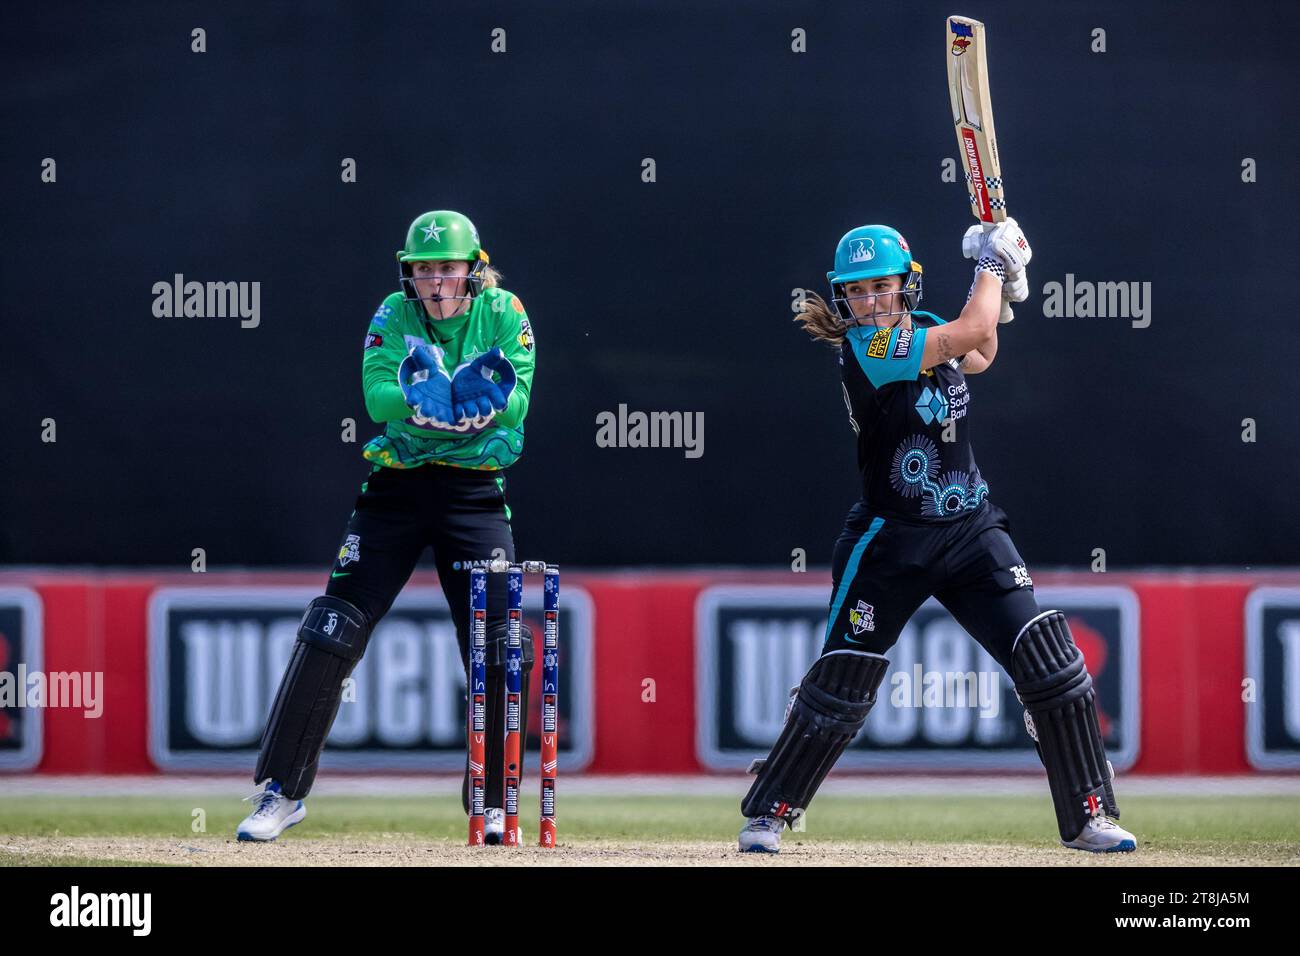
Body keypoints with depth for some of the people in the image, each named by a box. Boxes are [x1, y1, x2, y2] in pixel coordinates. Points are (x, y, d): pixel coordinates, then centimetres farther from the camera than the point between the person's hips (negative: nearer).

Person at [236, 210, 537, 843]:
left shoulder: (503, 315, -1)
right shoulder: (394, 316, -1)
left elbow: (517, 408, -11)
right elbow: (377, 397, -16)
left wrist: (487, 396, -31)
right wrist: (420, 399, -35)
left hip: (474, 493, 0)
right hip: (395, 487, 0)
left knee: (501, 648, -7)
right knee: (330, 635, -6)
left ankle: (493, 805, 7)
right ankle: (283, 791, 3)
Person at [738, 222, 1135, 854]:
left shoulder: (923, 328, 5)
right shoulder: (866, 350, -17)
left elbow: (979, 355, 27)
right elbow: (972, 332, -22)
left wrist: (1001, 284, 11)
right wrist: (994, 263, -7)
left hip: (970, 533, 5)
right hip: (891, 541, -5)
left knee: (1052, 667, -5)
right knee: (840, 685, -1)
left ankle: (1088, 818, 3)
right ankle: (769, 812, 18)